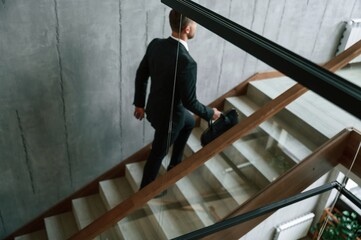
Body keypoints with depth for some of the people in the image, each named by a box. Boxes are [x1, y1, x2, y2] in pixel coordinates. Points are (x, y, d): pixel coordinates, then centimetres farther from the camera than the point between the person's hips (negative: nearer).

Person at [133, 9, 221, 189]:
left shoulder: (155, 44, -12)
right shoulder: (187, 63, -35)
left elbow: (141, 75, -1)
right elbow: (190, 101, -26)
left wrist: (139, 103, 12)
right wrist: (210, 114, -7)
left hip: (154, 107, 7)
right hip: (168, 116, -7)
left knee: (189, 123, 32)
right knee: (158, 154, 16)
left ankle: (175, 164, 47)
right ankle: (145, 190, 42)